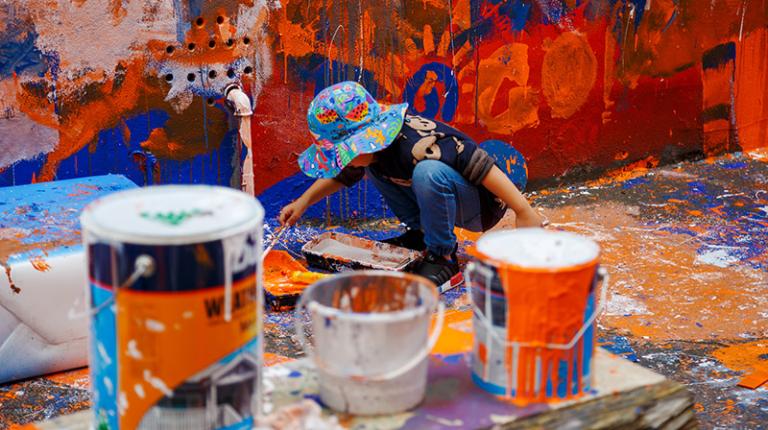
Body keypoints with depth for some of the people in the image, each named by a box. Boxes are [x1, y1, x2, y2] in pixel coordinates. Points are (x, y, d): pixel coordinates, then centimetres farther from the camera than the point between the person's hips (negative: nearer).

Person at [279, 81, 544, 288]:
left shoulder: (414, 145, -34)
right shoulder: (369, 147, -6)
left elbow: (480, 165, -33)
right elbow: (342, 176, 16)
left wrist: (524, 212, -32)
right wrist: (304, 201, 6)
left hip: (485, 205, -9)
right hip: (448, 200, 9)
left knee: (428, 173, -38)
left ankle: (443, 258, -16)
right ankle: (420, 232, 14)